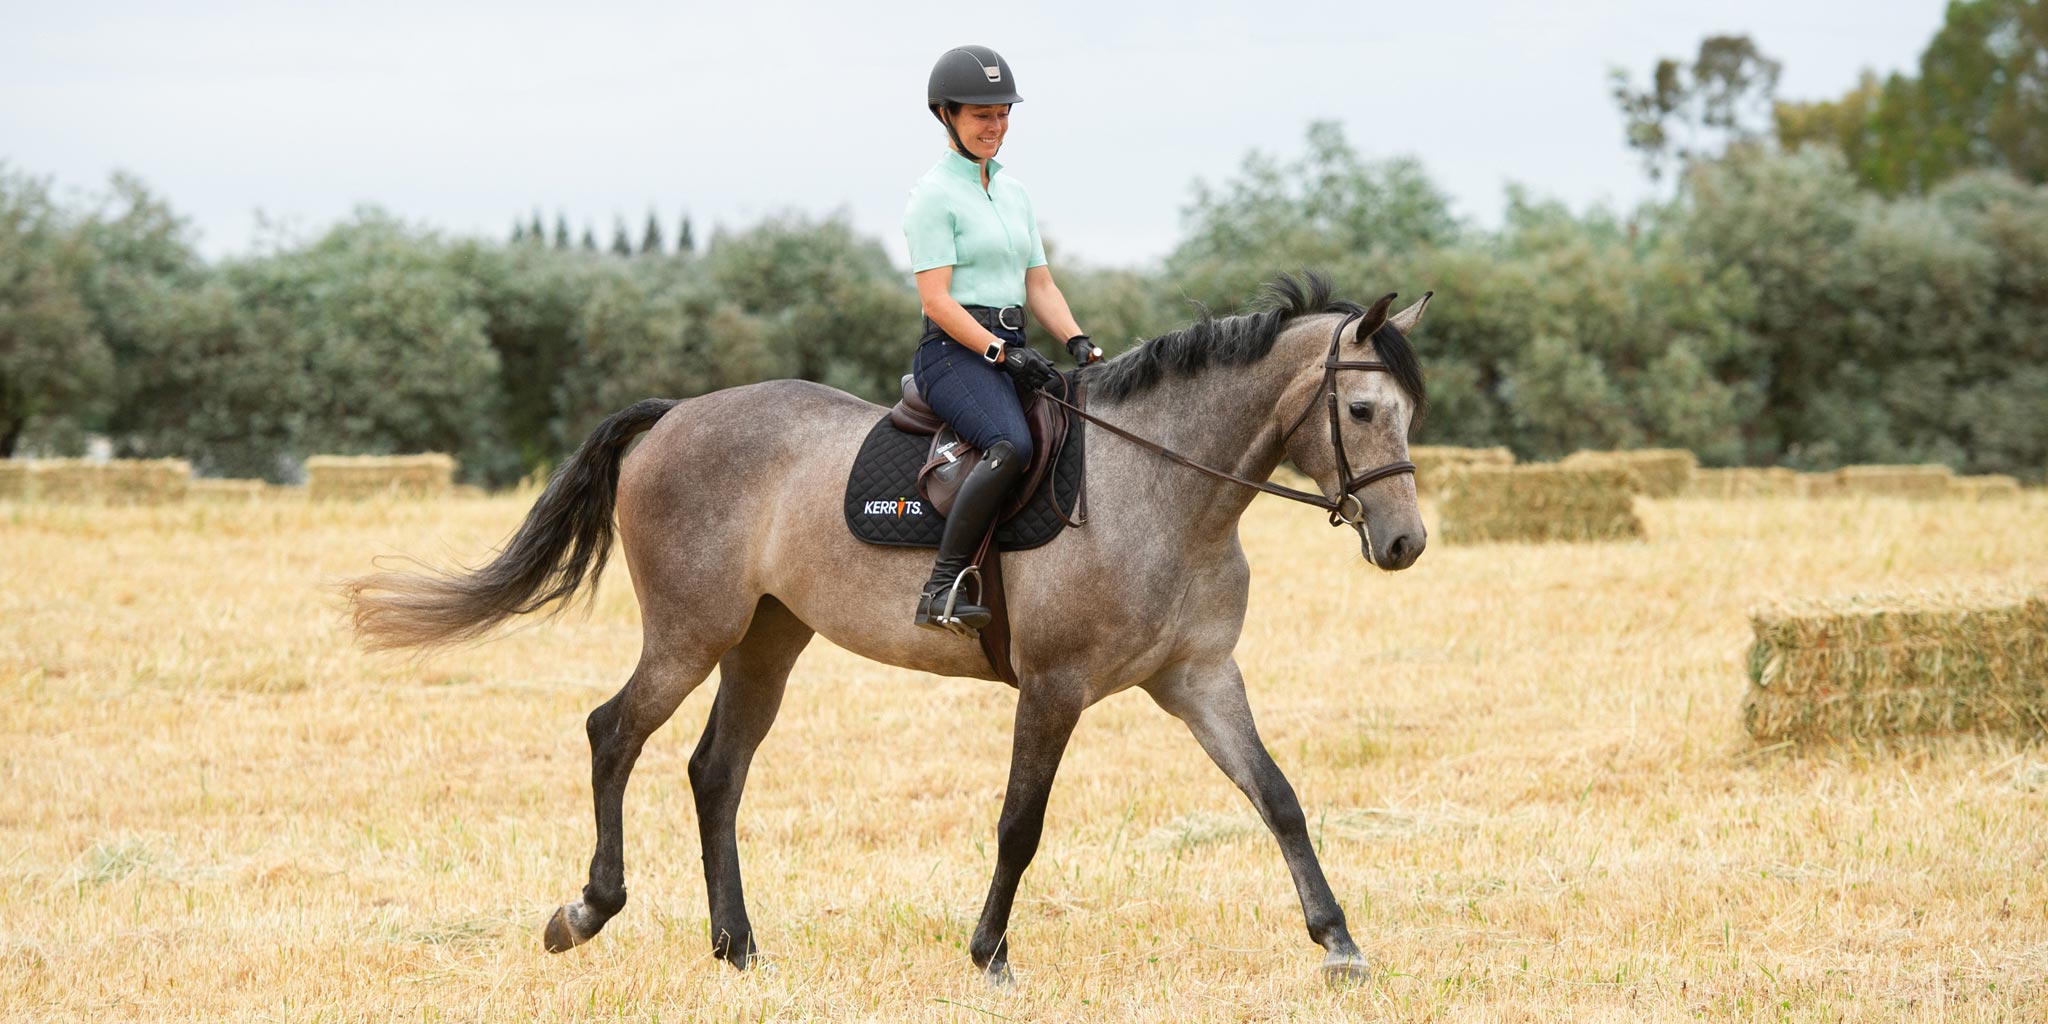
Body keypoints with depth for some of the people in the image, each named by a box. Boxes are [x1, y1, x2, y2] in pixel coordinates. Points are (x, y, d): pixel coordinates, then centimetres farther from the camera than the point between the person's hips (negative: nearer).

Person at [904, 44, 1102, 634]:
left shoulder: (1013, 192, 21)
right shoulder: (935, 194, -4)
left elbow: (1039, 285, 19)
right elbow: (936, 298, -11)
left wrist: (1077, 342, 1)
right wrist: (1000, 352, -21)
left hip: (1012, 351, 8)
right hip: (955, 350, -8)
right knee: (1012, 446, -35)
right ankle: (943, 591, -35)